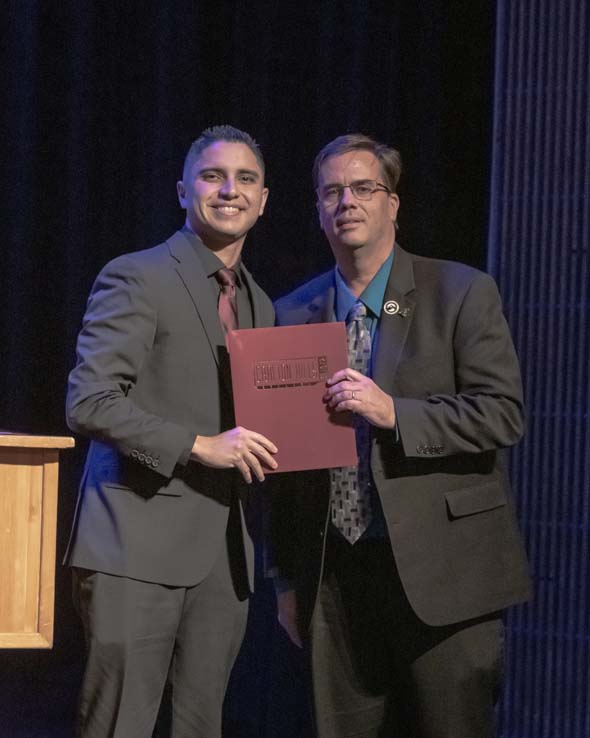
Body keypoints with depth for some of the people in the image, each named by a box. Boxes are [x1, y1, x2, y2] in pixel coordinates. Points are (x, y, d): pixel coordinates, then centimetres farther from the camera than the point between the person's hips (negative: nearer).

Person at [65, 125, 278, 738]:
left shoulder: (261, 305, 19)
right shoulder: (135, 278, -4)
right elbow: (88, 403, -13)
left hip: (225, 552, 7)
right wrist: (199, 445, -18)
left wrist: (268, 450, 2)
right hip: (139, 548, -6)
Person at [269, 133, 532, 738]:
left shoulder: (462, 293, 0)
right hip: (336, 575, 4)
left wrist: (393, 412, -20)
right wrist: (286, 576, 13)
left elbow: (502, 415, -8)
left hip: (441, 572, -3)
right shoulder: (295, 314, 11)